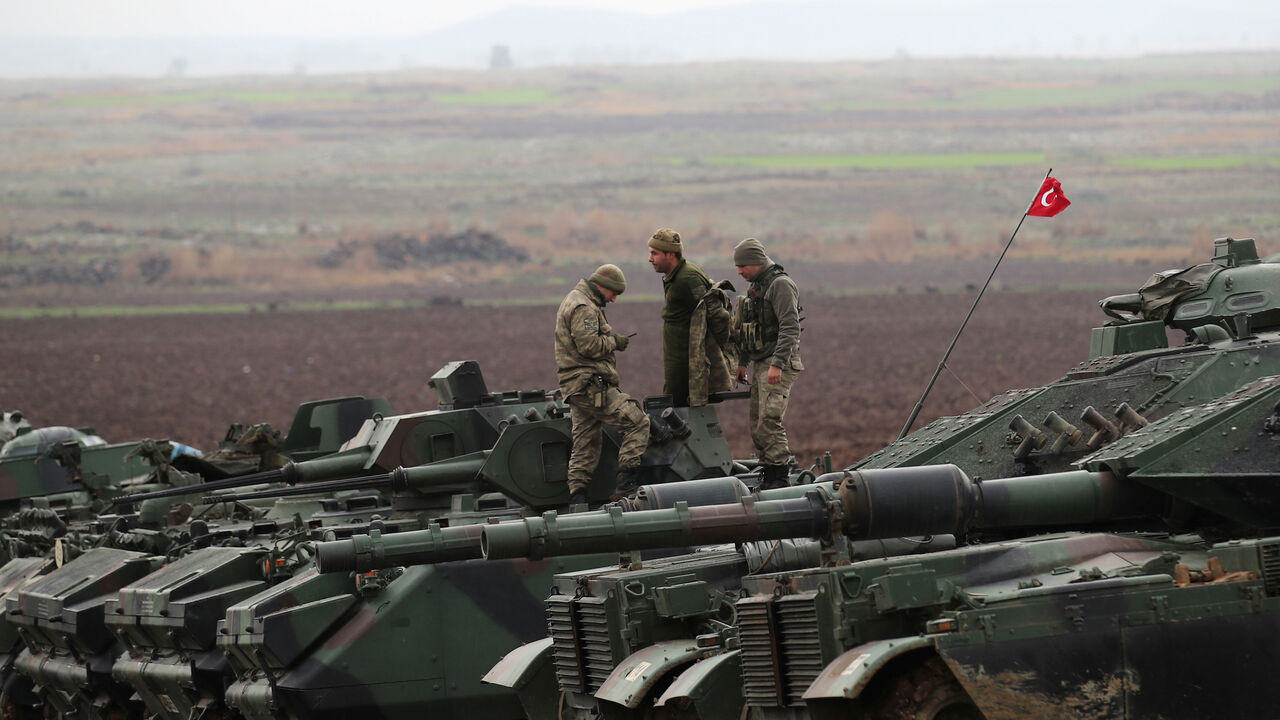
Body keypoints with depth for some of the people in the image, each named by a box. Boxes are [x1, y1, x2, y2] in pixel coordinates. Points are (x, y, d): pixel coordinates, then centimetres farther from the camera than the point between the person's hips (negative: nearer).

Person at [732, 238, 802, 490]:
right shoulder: (756, 286, 18)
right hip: (760, 364, 10)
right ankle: (766, 477, 10)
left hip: (779, 365, -10)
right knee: (756, 422, 7)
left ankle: (779, 477, -14)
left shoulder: (781, 285, -13)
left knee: (769, 420, -16)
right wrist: (742, 362, 27)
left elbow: (790, 328, -21)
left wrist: (777, 364, -27)